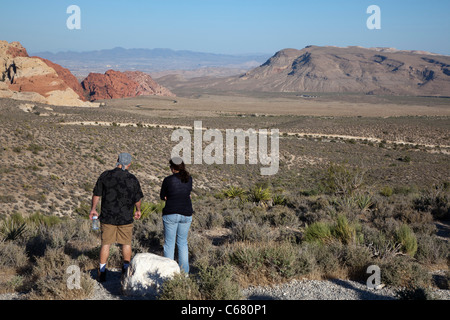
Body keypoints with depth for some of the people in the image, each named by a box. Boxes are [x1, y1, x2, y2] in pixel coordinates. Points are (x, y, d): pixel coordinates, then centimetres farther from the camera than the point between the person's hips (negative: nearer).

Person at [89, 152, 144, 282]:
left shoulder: (105, 175, -6)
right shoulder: (133, 179, -6)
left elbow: (96, 194, 1)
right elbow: (138, 199, 3)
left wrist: (93, 209, 15)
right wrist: (138, 210, 22)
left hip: (107, 217, 1)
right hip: (126, 218, 0)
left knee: (106, 243, 8)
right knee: (126, 243, 12)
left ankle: (102, 273, 11)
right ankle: (126, 271, 18)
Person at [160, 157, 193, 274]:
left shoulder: (168, 180, -11)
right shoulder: (189, 179, 1)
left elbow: (162, 196, 2)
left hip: (170, 214, -4)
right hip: (186, 214, 4)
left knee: (169, 243, 8)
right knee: (182, 242, 16)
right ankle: (184, 272, 16)